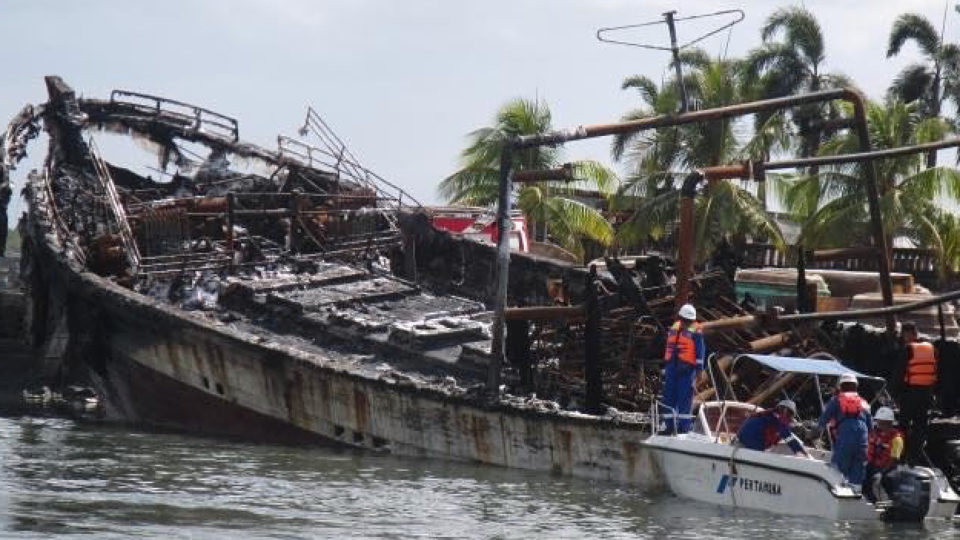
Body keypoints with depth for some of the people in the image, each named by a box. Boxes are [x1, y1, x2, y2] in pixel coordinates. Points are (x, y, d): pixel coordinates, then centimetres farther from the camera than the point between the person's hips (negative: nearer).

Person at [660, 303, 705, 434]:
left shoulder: (695, 331, -5)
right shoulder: (674, 328, 14)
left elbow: (700, 350, -7)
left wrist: (699, 368, -12)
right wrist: (665, 366, 20)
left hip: (686, 369, -6)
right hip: (672, 367, 6)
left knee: (684, 398, -6)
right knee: (669, 397, 8)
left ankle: (683, 427, -2)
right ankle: (670, 426, 16)